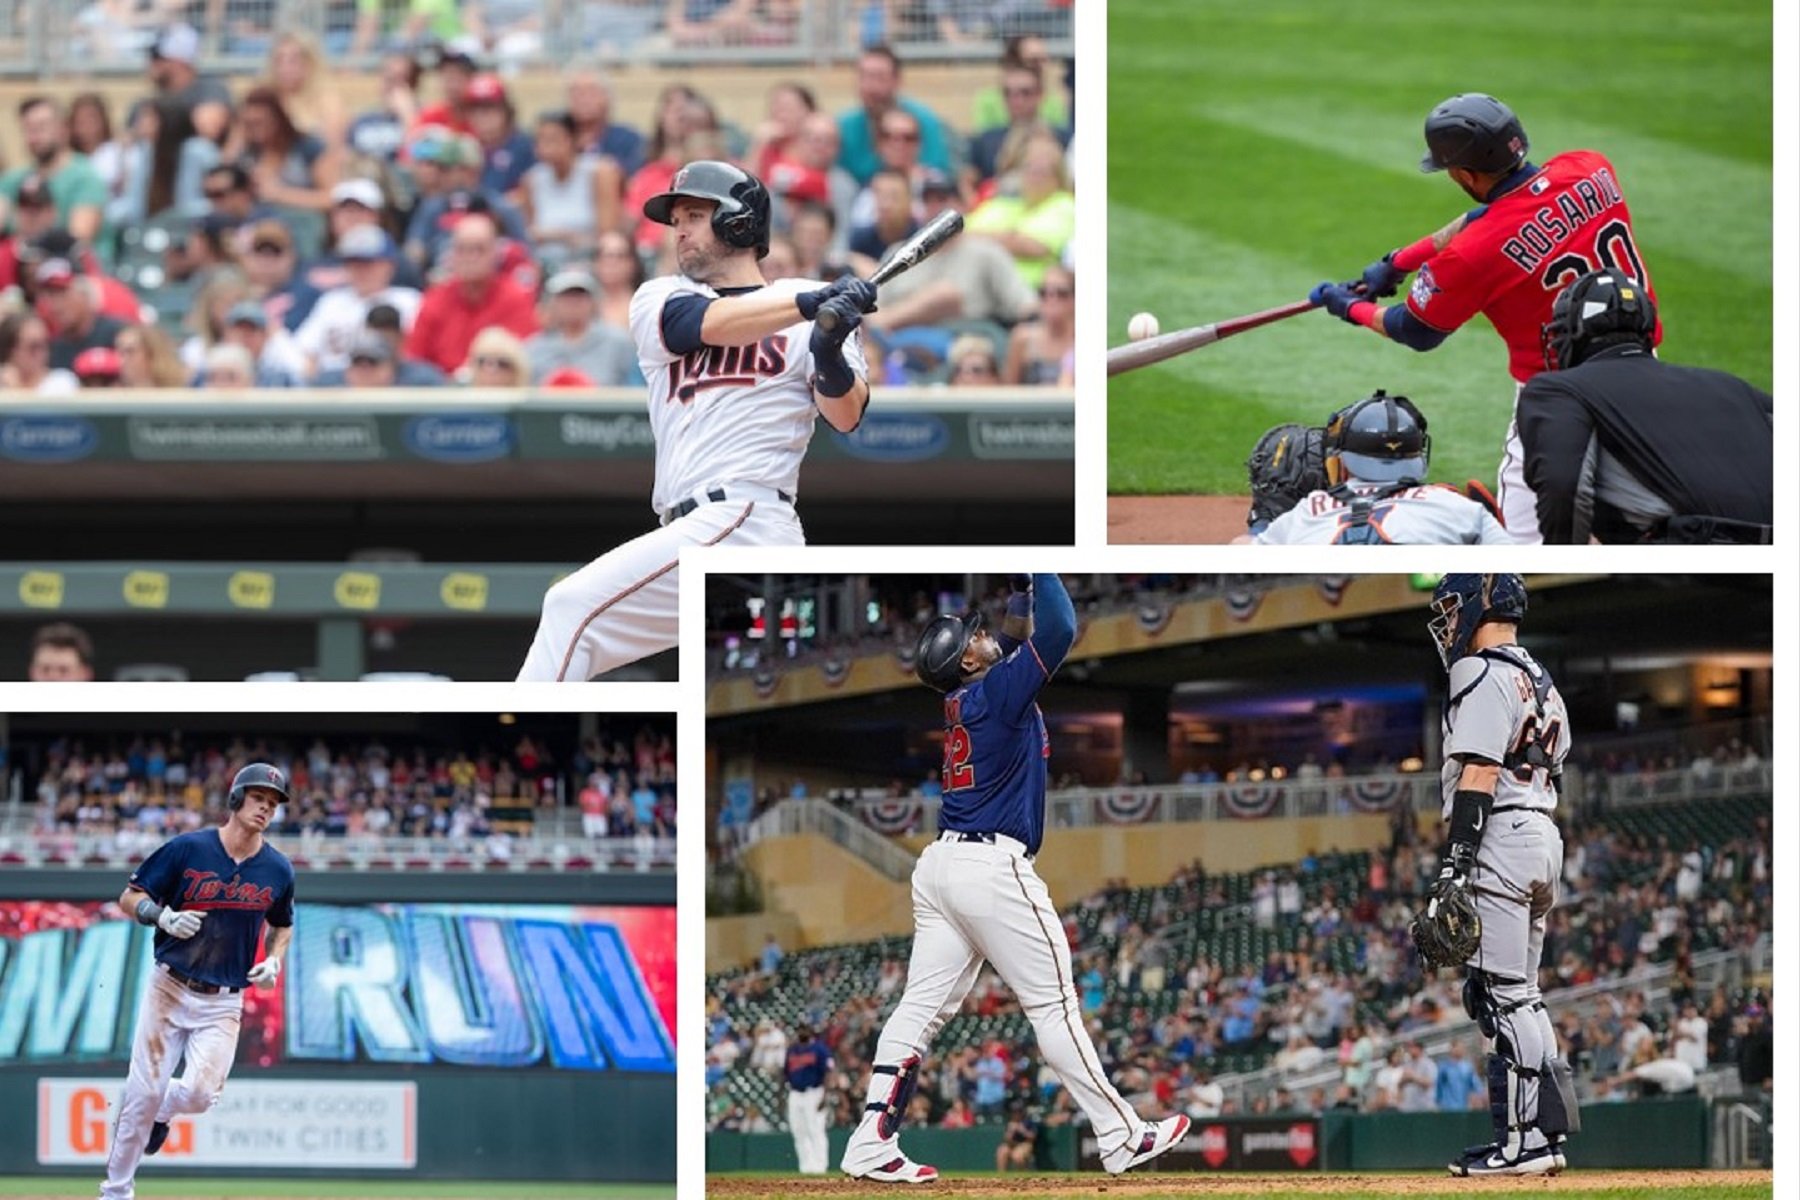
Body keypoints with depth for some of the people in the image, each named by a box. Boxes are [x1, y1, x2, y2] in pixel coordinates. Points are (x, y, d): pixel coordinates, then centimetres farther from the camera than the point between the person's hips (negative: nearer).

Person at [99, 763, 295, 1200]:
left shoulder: (278, 870, 1)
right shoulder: (187, 849, -8)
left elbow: (281, 926, 19)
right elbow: (130, 898, -2)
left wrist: (273, 960, -1)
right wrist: (164, 917, -21)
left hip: (223, 1003, 2)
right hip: (169, 989, -2)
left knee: (200, 1093, -14)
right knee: (144, 1091, -3)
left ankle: (162, 1112, 23)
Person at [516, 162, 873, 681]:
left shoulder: (813, 301, 8)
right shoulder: (657, 300, 18)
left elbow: (845, 416, -3)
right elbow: (706, 324, -5)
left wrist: (831, 359, -24)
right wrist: (809, 306, -19)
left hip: (746, 519, -6)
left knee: (575, 606, -15)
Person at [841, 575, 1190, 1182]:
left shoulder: (964, 696, 14)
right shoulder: (997, 690, -9)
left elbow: (1018, 634, 28)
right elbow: (1059, 629, -15)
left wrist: (1022, 586, 17)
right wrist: (1036, 569, -4)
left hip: (940, 865, 8)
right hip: (993, 868, -8)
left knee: (921, 1006, 3)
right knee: (1054, 1005, -2)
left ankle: (872, 1145, -3)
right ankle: (1122, 1138, 3)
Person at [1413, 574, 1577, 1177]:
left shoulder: (1483, 675, -10)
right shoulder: (1539, 679, 20)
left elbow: (1479, 776, -18)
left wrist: (1454, 866, -21)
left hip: (1500, 838, -10)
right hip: (1544, 837, 10)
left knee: (1505, 993, -10)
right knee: (1518, 995, 14)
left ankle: (1527, 1138, -12)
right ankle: (1543, 1130, 13)